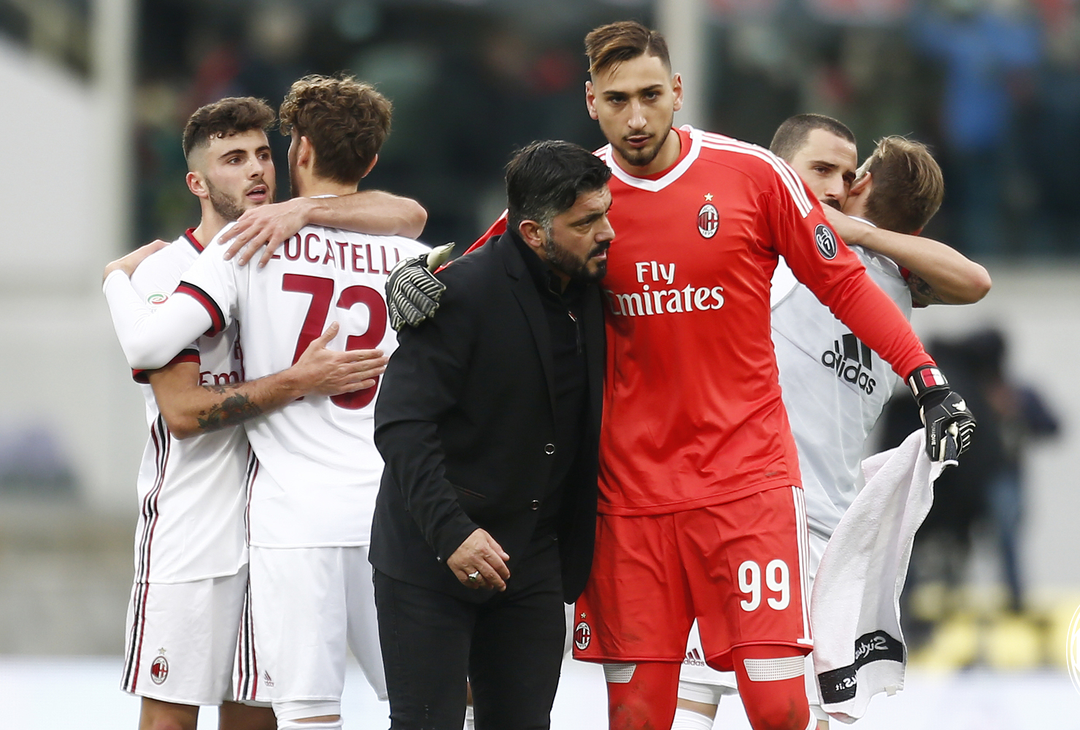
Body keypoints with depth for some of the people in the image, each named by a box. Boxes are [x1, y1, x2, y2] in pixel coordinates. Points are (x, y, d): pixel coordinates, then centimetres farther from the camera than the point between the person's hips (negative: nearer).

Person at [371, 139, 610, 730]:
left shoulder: (592, 293, 5)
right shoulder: (465, 293, -16)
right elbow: (401, 424, -20)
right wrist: (451, 531, -26)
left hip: (533, 567, 6)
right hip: (430, 560, -6)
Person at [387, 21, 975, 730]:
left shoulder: (752, 174, -4)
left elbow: (843, 281, 4)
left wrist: (927, 380, -2)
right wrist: (419, 274, -6)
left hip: (750, 478, -2)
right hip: (631, 491, 2)